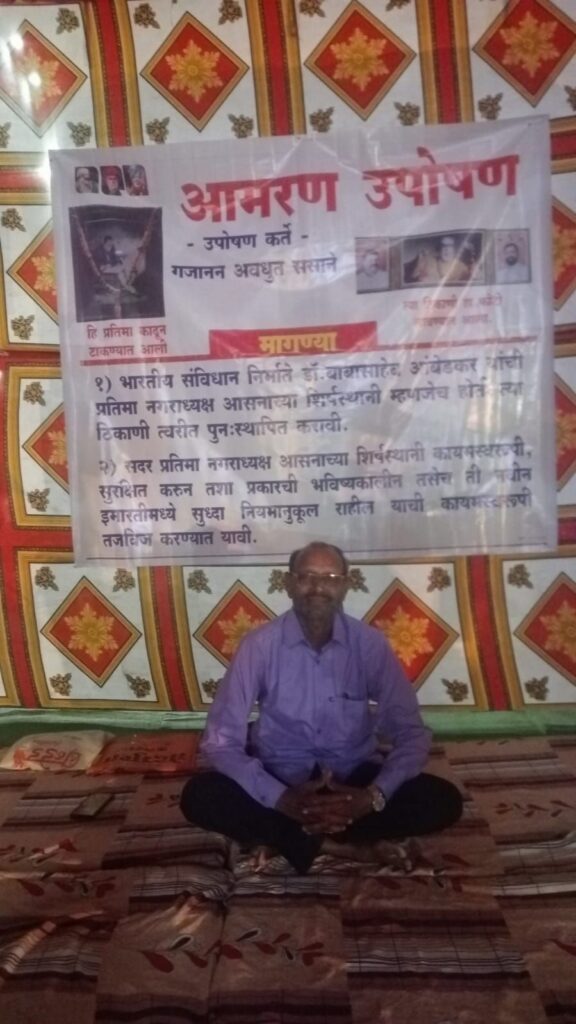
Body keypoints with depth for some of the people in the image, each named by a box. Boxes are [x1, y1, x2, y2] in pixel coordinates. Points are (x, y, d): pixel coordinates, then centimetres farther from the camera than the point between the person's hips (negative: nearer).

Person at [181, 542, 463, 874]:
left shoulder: (371, 644, -9)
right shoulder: (260, 645, -13)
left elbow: (412, 733, -8)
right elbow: (222, 741, -15)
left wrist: (374, 796, -25)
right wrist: (280, 798, -29)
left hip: (355, 779, 1)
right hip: (281, 779, -1)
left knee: (444, 799, -22)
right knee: (199, 795, -28)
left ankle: (305, 840, -20)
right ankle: (342, 845, -24)